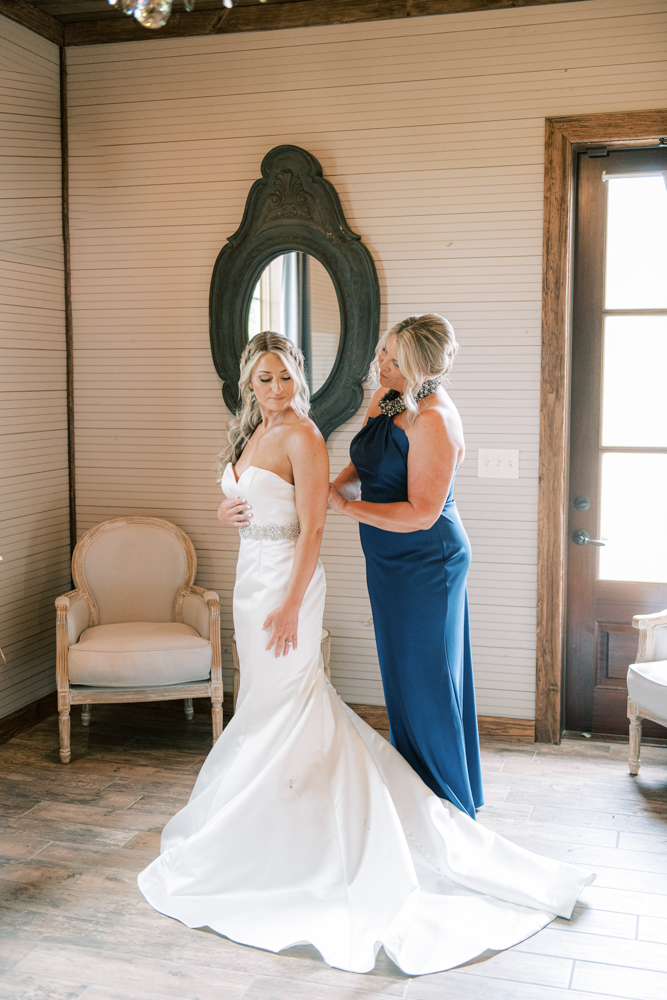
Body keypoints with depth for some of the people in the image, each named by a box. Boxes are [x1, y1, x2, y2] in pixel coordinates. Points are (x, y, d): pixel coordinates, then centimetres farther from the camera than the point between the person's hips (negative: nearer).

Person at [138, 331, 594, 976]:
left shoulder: (302, 437, -15)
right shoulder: (251, 433, 11)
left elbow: (311, 530, -19)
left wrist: (290, 606, -22)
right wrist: (225, 511, -1)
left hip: (287, 580, -9)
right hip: (250, 574, 9)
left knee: (278, 705, 1)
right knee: (266, 699, 16)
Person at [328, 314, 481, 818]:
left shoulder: (434, 421, -23)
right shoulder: (385, 398, 4)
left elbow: (421, 514, -25)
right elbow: (363, 466, 14)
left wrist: (345, 507, -22)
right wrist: (336, 486, -7)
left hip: (426, 563, -9)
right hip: (391, 563, 9)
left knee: (426, 681, 2)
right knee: (402, 677, 18)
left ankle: (447, 803, 20)